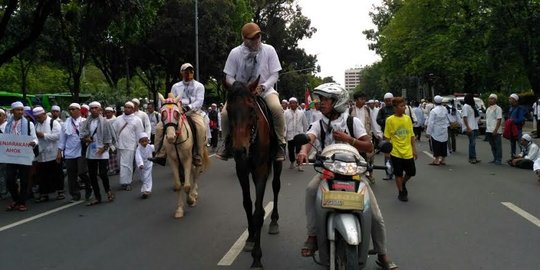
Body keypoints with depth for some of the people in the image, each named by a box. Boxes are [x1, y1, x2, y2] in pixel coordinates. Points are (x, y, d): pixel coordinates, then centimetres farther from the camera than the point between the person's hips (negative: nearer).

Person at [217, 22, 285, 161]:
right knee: (225, 113, -22)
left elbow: (275, 74, -5)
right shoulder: (235, 53, -7)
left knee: (277, 108, -32)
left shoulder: (269, 50, -7)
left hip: (264, 90, -1)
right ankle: (228, 146, 4)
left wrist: (262, 87, -22)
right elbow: (229, 77, -2)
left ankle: (280, 144, -13)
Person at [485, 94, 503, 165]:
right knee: (492, 146, 13)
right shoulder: (488, 109, 17)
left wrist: (495, 130, -21)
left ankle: (499, 159, 4)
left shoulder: (497, 108, -8)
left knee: (498, 146, -1)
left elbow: (499, 120, -14)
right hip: (488, 131, 8)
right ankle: (495, 159, 20)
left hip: (495, 131, -8)